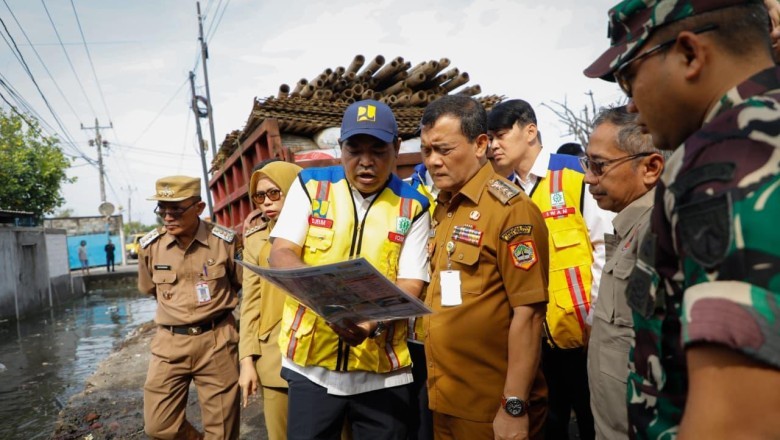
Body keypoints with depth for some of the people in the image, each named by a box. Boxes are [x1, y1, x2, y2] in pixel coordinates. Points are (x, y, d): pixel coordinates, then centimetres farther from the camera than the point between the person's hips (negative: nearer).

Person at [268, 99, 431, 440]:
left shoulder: (412, 207, -1)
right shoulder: (310, 185, 1)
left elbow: (410, 285, -5)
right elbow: (280, 255, -5)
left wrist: (374, 321, -24)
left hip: (383, 371, 0)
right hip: (310, 364, 1)